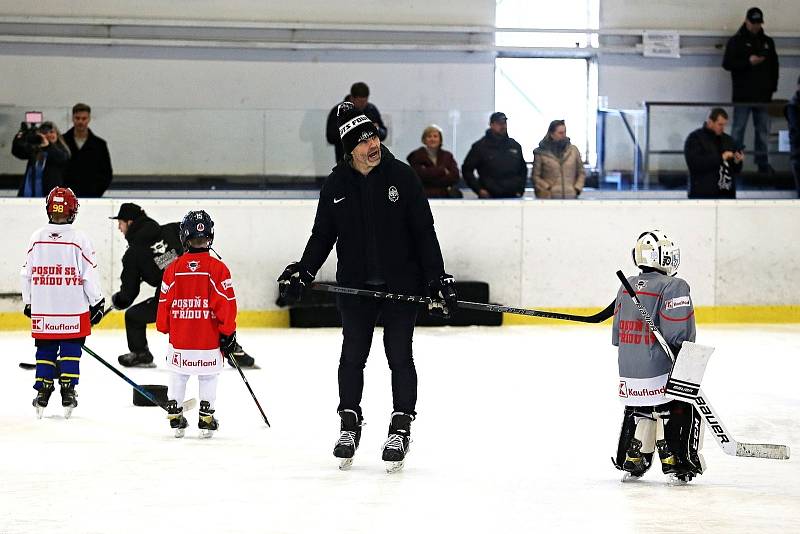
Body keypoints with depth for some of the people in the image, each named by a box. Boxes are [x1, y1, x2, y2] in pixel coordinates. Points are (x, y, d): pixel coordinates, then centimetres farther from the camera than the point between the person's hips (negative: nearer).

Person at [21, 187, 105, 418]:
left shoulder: (36, 238, 0)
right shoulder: (79, 239, -9)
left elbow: (27, 274, 6)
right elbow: (90, 274, -8)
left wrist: (28, 303, 18)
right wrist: (97, 302, 3)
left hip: (42, 310, 2)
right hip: (73, 310, -2)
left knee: (45, 349, 12)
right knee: (70, 349, 6)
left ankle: (42, 391, 10)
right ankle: (67, 391, 4)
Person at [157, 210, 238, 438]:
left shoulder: (173, 269, -2)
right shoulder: (217, 268, -9)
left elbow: (165, 301, 4)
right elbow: (226, 302, -9)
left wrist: (164, 327, 19)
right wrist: (228, 332, -1)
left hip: (179, 338, 2)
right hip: (209, 339, -2)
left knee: (178, 376, 15)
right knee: (208, 377, 8)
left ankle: (175, 416, 15)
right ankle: (206, 419, 7)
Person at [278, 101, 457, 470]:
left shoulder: (401, 176, -4)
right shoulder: (336, 185, 1)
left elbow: (424, 230, -3)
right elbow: (322, 235, 9)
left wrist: (437, 279, -7)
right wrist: (302, 274, -3)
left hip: (401, 283, -2)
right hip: (355, 285, 2)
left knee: (399, 356, 2)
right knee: (353, 355, 4)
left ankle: (401, 426, 12)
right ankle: (350, 424, 17)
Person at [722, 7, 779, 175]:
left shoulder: (768, 42, 14)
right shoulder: (736, 41, 1)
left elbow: (774, 66, 17)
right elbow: (727, 63, -6)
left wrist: (772, 86, 6)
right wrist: (748, 62, -18)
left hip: (763, 95, 4)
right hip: (742, 95, -4)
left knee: (763, 130, 7)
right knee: (738, 130, -2)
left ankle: (763, 163, 12)